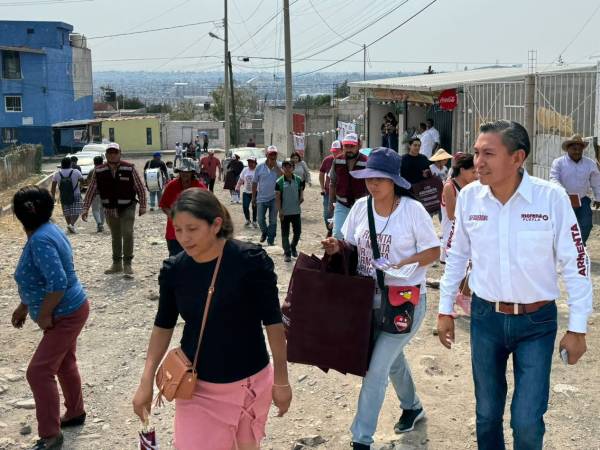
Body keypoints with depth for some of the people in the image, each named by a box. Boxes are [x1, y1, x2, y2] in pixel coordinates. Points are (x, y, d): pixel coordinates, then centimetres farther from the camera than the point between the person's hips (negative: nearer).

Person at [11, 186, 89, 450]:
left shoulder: (40, 240, -26)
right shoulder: (46, 231, 5)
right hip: (68, 311, 10)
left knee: (39, 372, -7)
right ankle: (75, 413, 41)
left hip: (66, 315, -10)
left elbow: (58, 283, -34)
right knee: (64, 364, 24)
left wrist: (44, 315, -22)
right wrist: (24, 307, 20)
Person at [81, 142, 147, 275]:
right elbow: (91, 190, 2)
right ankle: (117, 264, 26)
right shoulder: (99, 171, -3)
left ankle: (127, 264, -2)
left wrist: (142, 206, -3)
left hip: (127, 208, -3)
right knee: (115, 237, 13)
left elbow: (140, 188, -3)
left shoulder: (129, 168, -9)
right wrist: (85, 208, -2)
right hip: (110, 209, 3)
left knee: (127, 234, -14)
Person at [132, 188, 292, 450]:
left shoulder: (250, 261, -18)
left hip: (248, 383, -2)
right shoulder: (174, 270, -7)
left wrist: (281, 380, -6)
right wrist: (146, 383, 1)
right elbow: (163, 325, 5)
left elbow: (272, 322, -11)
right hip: (195, 386, 2)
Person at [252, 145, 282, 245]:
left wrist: (275, 165, -20)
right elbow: (255, 183, 6)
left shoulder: (279, 167, 0)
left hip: (274, 198, -1)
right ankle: (264, 232, 33)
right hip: (261, 198, 1)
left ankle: (270, 240, 16)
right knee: (260, 220, 3)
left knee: (273, 221, 5)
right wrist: (253, 197, 6)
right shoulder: (260, 167, 1)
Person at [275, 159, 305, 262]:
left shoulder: (298, 180, -1)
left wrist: (302, 196, -6)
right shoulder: (279, 182, -7)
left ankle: (293, 247, 34)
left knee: (297, 231, 9)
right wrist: (280, 211, -10)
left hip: (296, 211, 2)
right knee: (285, 233, 4)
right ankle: (287, 253, 13)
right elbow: (277, 197, -5)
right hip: (285, 212, -2)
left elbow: (301, 190, 14)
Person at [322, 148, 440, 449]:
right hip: (368, 296, 6)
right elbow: (353, 246, 9)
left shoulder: (412, 209, -14)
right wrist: (338, 247, -13)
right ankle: (412, 407, 50)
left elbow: (433, 251, -9)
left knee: (376, 369, -7)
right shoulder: (361, 206, -1)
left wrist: (405, 264, -26)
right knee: (391, 357, 24)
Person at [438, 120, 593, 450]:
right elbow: (456, 256, 7)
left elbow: (574, 262, -9)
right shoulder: (469, 196, -7)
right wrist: (445, 310, 10)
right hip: (485, 317, 3)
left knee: (527, 422, -1)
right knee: (487, 414, 16)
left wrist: (577, 327, -7)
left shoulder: (552, 197, -17)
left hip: (537, 322, -3)